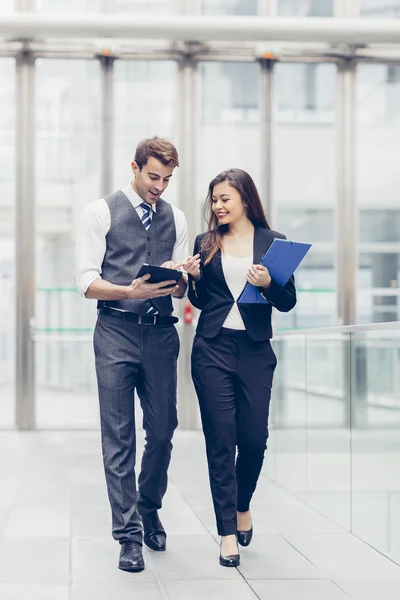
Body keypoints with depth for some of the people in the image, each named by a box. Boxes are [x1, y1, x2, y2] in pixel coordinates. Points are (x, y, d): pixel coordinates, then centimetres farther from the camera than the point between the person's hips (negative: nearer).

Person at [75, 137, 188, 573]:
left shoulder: (175, 218, 13)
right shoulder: (100, 213, 1)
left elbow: (182, 289, 14)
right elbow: (87, 283, -6)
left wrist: (178, 280, -11)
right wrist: (131, 291, -22)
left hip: (161, 333, 4)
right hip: (116, 332, -4)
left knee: (162, 431, 8)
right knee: (119, 438, -2)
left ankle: (149, 511, 31)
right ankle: (128, 534, 3)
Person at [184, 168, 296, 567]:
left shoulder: (272, 242, 4)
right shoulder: (206, 243, 8)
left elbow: (288, 302, 3)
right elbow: (199, 302, 14)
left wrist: (268, 284, -16)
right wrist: (195, 278, -5)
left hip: (255, 351, 0)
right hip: (212, 349, 1)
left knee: (254, 438, 2)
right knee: (220, 440, -1)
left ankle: (242, 506, 31)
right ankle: (227, 532, 5)